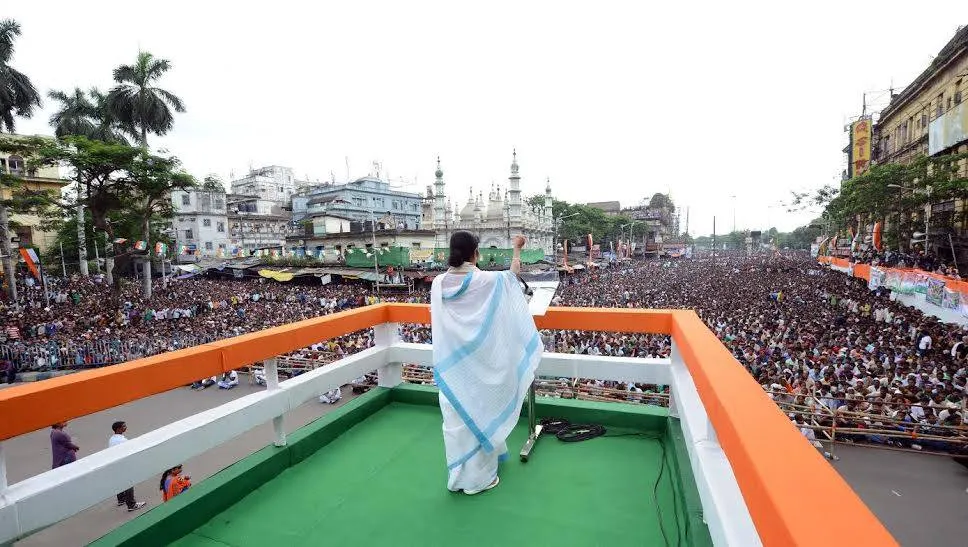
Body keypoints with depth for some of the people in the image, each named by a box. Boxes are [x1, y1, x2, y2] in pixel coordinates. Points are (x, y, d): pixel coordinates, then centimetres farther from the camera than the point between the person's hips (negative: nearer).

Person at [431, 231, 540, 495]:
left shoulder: (438, 283, -5)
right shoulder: (486, 281, -15)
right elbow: (513, 274, 5)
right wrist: (517, 248, 19)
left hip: (449, 362, 4)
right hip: (477, 362, -4)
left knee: (456, 415, 15)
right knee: (478, 412, 11)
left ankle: (457, 475, 31)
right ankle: (477, 476, 25)